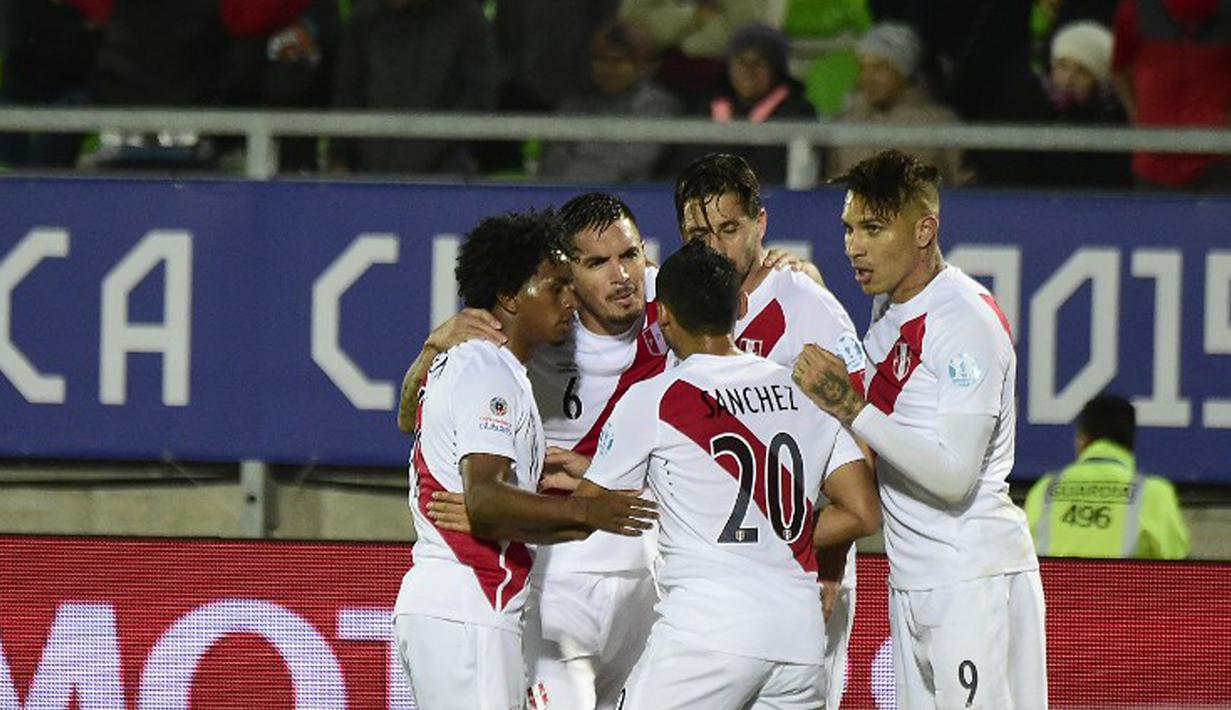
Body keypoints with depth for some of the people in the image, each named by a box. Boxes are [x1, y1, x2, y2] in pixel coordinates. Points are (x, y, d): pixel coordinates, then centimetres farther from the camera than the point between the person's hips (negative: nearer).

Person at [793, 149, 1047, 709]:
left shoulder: (966, 320, -15)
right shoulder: (887, 310, 13)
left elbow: (954, 477, -22)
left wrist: (851, 410, -22)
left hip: (976, 582, -9)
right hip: (911, 581, 9)